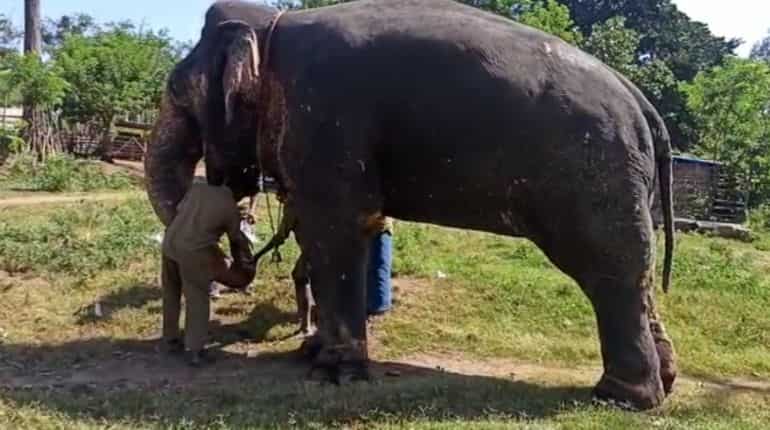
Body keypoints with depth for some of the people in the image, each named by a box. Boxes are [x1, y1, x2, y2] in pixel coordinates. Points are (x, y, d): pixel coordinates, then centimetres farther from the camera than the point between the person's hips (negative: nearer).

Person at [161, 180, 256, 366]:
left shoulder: (198, 187, 9)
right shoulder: (231, 208, -1)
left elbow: (179, 209, 17)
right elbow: (237, 241, 11)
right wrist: (245, 266, 28)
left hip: (169, 243, 6)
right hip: (193, 251, -6)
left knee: (171, 295, 19)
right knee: (197, 300, 5)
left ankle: (171, 340, 33)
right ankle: (194, 350, 7)